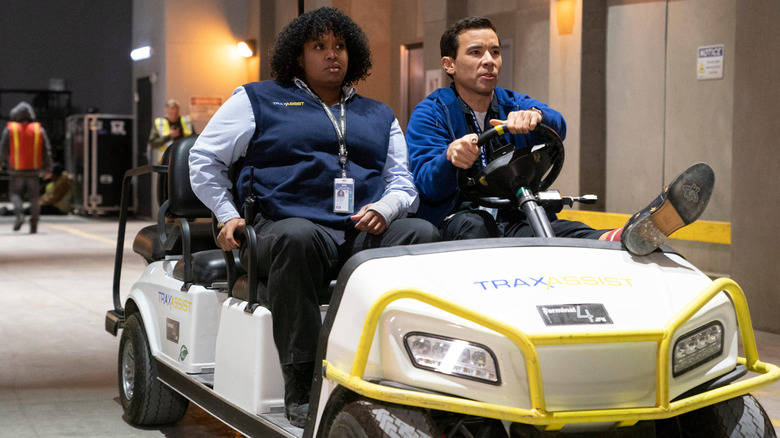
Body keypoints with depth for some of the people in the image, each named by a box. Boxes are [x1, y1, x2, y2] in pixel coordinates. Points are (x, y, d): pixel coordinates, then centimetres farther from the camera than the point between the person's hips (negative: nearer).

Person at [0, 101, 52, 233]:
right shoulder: (39, 130, 2)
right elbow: (46, 150, 3)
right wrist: (47, 167, 8)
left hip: (16, 170, -1)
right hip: (34, 169, 1)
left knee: (15, 193, 13)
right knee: (34, 197, 7)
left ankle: (19, 214, -12)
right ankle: (34, 226, 5)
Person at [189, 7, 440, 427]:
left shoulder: (379, 116, 27)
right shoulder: (258, 100, 17)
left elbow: (403, 181, 21)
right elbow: (204, 157, 16)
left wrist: (384, 208, -3)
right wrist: (227, 215, 2)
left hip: (365, 234, 3)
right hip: (291, 225, -3)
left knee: (422, 233, -27)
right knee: (296, 237, -40)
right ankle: (300, 388, -35)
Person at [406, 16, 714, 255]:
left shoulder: (515, 105, 21)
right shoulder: (430, 113, 8)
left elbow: (557, 127, -3)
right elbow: (427, 185, -8)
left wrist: (534, 116, -29)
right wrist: (451, 157, -33)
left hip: (516, 220, 3)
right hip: (455, 217, -3)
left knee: (562, 231, -31)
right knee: (473, 224, -40)